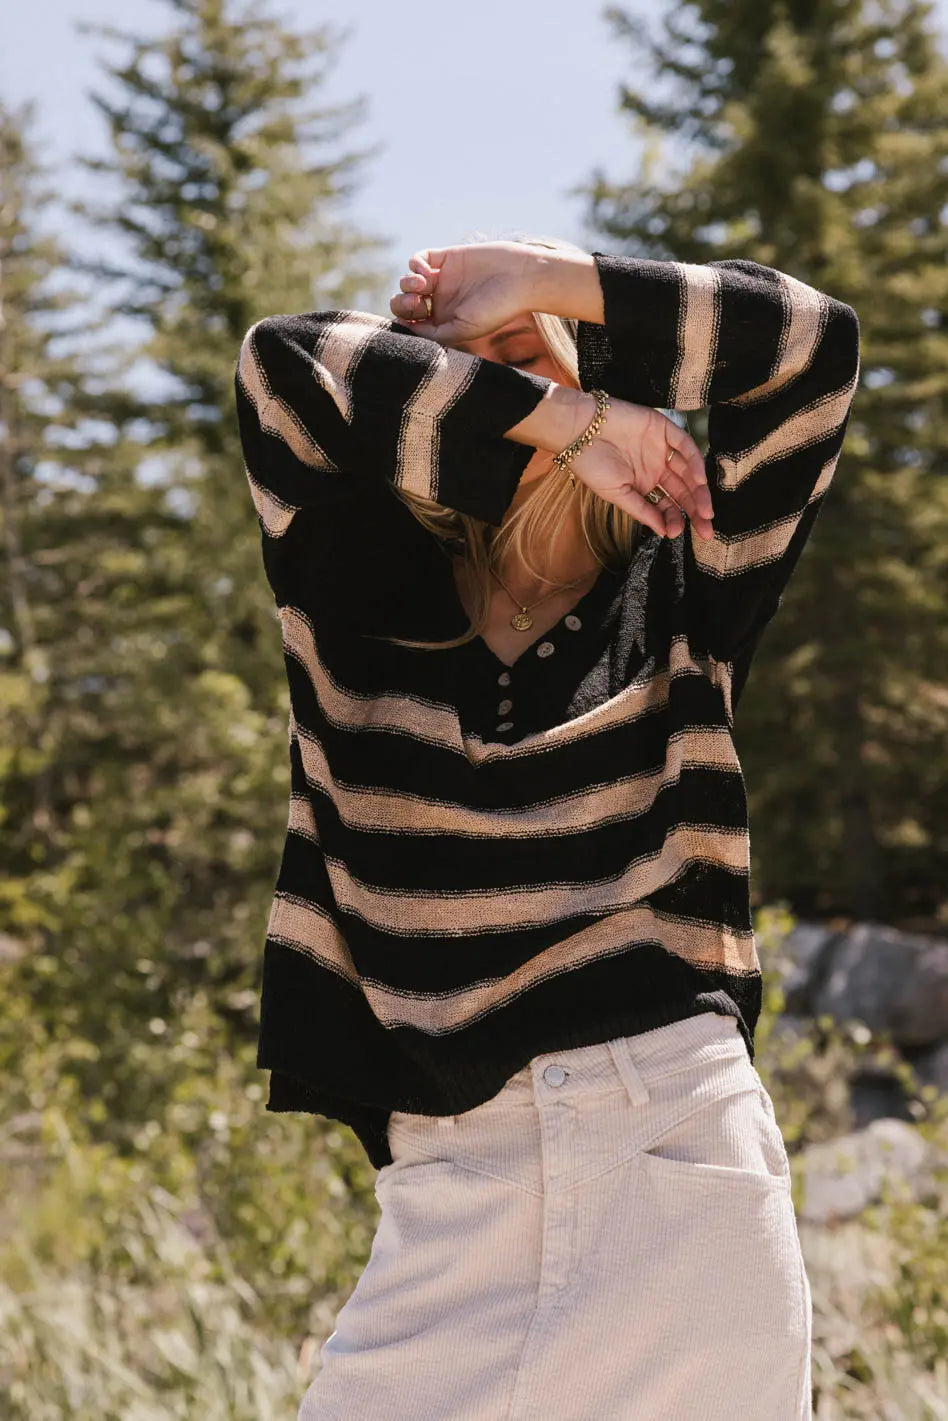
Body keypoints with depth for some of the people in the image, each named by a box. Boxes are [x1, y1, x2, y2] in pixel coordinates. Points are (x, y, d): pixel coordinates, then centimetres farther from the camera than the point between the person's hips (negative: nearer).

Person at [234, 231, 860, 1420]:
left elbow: (816, 342, 5)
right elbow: (282, 364, -3)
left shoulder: (677, 599, 11)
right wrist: (570, 423, -2)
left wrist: (545, 276, 5)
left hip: (679, 1154, 0)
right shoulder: (357, 604, 10)